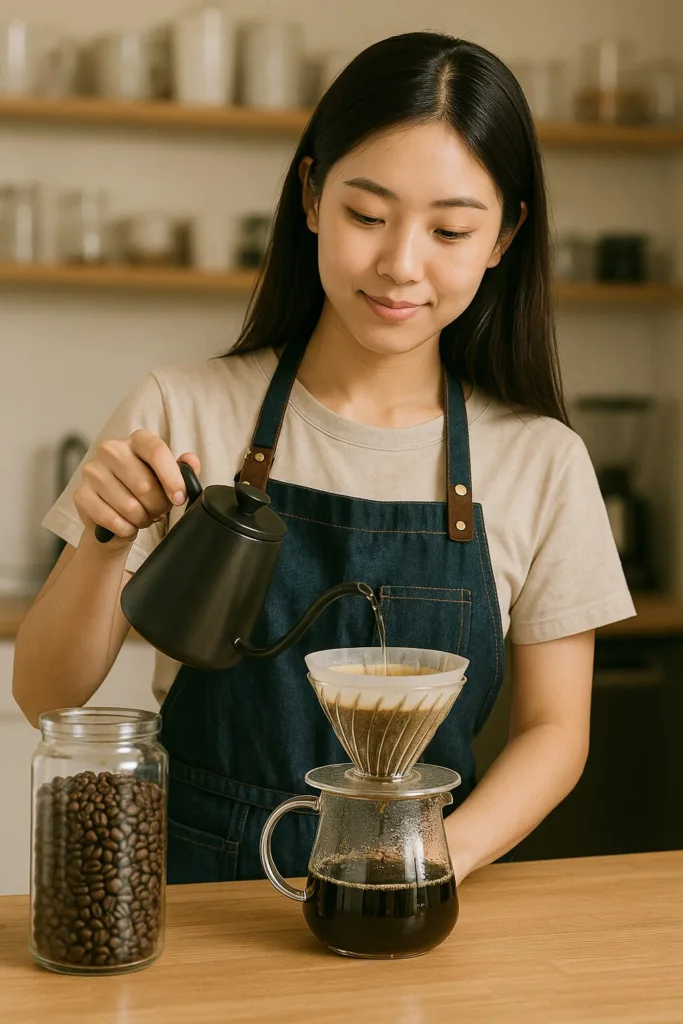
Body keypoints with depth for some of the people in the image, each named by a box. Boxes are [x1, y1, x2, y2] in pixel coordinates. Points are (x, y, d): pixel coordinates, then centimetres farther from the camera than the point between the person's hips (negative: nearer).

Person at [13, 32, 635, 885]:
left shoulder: (542, 463, 2)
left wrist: (447, 850, -11)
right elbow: (47, 698, 2)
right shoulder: (180, 415, 0)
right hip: (193, 892, -3)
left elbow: (553, 728, 7)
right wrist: (104, 544, -16)